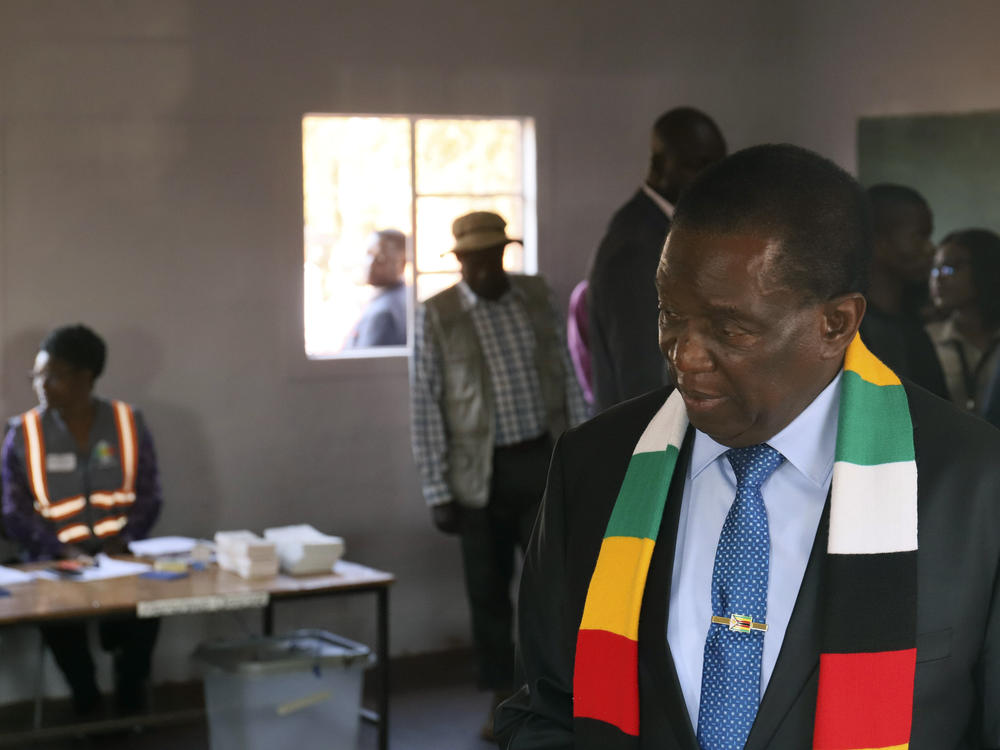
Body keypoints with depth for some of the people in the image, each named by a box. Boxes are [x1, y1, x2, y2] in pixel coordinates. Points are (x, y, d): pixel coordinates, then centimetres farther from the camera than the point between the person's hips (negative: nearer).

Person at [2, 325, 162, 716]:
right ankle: (86, 699, -3)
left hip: (120, 555, 1)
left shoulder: (128, 424, 4)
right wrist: (62, 551, -17)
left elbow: (148, 496, 7)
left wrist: (125, 538, -12)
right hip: (57, 560, -1)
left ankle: (129, 693, 0)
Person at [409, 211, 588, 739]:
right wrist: (437, 491, -6)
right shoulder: (436, 317, -4)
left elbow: (565, 377, 9)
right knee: (488, 591, 6)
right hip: (481, 472, -1)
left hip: (544, 460, 1)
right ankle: (503, 699, 20)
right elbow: (426, 409, -4)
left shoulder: (537, 297, 4)